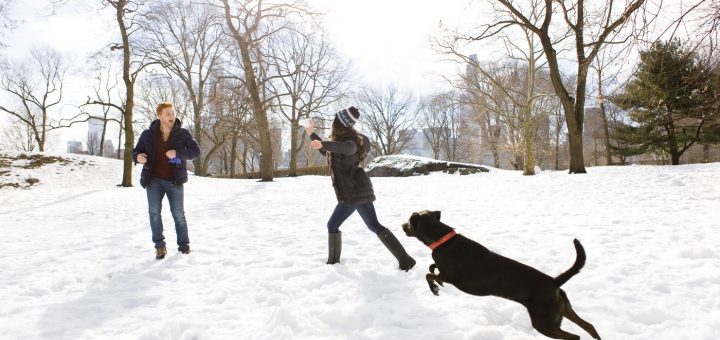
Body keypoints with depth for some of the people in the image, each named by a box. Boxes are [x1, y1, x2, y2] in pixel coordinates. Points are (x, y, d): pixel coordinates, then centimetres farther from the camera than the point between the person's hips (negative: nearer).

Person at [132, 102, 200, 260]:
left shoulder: (183, 134, -2)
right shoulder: (148, 134, 1)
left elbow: (195, 151, -7)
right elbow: (136, 151, 10)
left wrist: (178, 153, -24)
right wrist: (138, 157, -16)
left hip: (174, 181, -1)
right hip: (154, 180, 1)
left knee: (179, 214, 4)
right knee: (154, 211, -10)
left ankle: (184, 244, 20)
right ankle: (159, 245, 2)